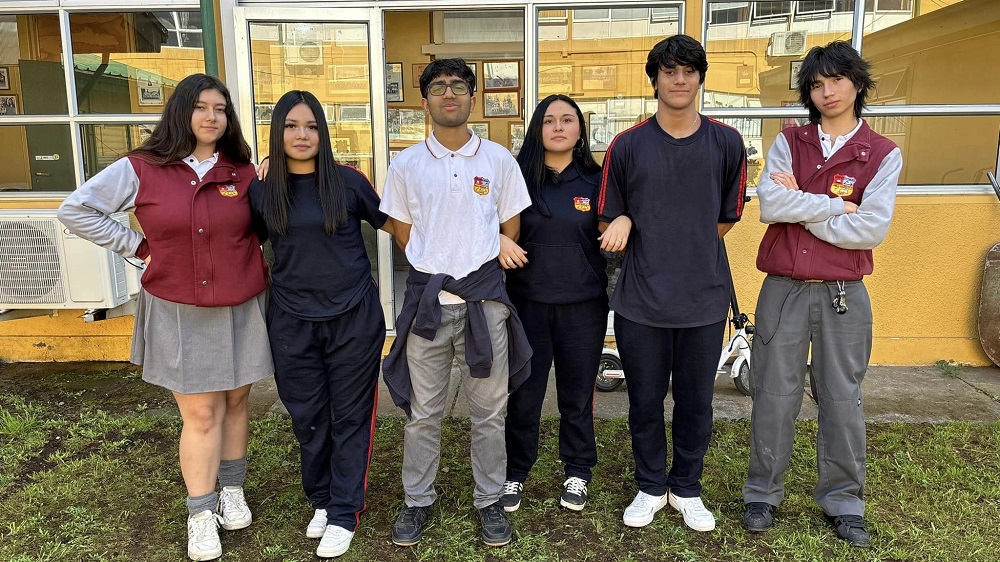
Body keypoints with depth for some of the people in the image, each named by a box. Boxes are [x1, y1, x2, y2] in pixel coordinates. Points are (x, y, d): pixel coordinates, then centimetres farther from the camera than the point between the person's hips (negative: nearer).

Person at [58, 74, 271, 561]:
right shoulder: (141, 169, -4)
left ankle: (232, 490, 33)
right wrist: (138, 246, -3)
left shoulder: (243, 173, 2)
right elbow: (75, 210, 0)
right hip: (178, 314, -2)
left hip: (240, 311, 2)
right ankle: (201, 515, 17)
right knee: (200, 415, 2)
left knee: (236, 402, 14)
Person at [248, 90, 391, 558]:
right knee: (307, 417, 12)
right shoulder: (262, 192, 2)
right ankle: (321, 500, 33)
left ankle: (344, 513, 21)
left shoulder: (348, 181, -5)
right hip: (292, 322, 2)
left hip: (353, 317, -2)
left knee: (350, 416, 6)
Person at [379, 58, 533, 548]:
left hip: (485, 298, 0)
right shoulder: (406, 165, 4)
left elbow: (510, 232, 8)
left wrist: (477, 264, 3)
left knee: (489, 411, 9)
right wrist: (438, 269, 3)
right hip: (426, 299, 0)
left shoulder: (499, 159, 3)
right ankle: (417, 501, 28)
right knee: (422, 411, 10)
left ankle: (489, 501, 27)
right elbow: (403, 233, 9)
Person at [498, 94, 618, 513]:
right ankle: (515, 474, 25)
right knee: (523, 395, 7)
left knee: (577, 395, 11)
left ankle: (577, 474, 29)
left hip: (583, 305, 1)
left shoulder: (595, 180, 4)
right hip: (528, 302, 0)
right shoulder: (517, 176, 2)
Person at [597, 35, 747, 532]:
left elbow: (726, 219, 9)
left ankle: (686, 489, 33)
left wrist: (689, 251, 6)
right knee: (645, 401, 12)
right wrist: (624, 224, -14)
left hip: (705, 299, 1)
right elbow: (612, 220, 5)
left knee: (695, 402, 12)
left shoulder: (726, 143, 1)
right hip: (641, 299, 0)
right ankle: (650, 487, 32)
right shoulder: (627, 146, -1)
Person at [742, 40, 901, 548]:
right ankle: (762, 494, 22)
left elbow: (872, 228, -12)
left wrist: (800, 207, -9)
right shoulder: (789, 142, 5)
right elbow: (769, 204, -12)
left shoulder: (882, 154, 2)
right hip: (784, 290, 1)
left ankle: (843, 502, 25)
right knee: (773, 397, 6)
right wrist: (836, 205, -10)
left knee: (843, 400, 8)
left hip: (843, 295, 0)